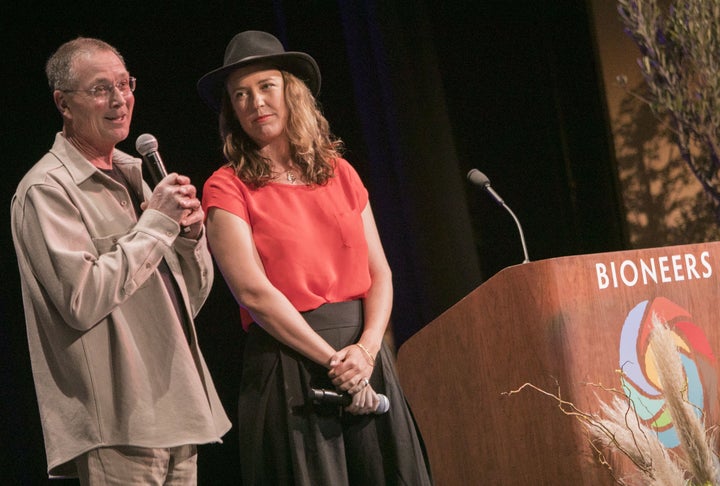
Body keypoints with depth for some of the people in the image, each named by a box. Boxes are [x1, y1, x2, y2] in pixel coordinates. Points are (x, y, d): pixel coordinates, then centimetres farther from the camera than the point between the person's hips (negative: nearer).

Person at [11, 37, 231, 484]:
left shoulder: (131, 175, 17)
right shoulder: (47, 188, -7)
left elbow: (191, 299, 18)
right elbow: (82, 302, -20)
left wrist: (191, 235, -2)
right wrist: (157, 223, -14)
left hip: (177, 411, 8)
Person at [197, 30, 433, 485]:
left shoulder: (339, 172, 11)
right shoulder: (228, 188, -2)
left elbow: (380, 273, 6)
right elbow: (254, 291, -11)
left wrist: (366, 348, -11)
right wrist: (332, 360, -14)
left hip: (364, 352, 4)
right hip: (289, 359, -4)